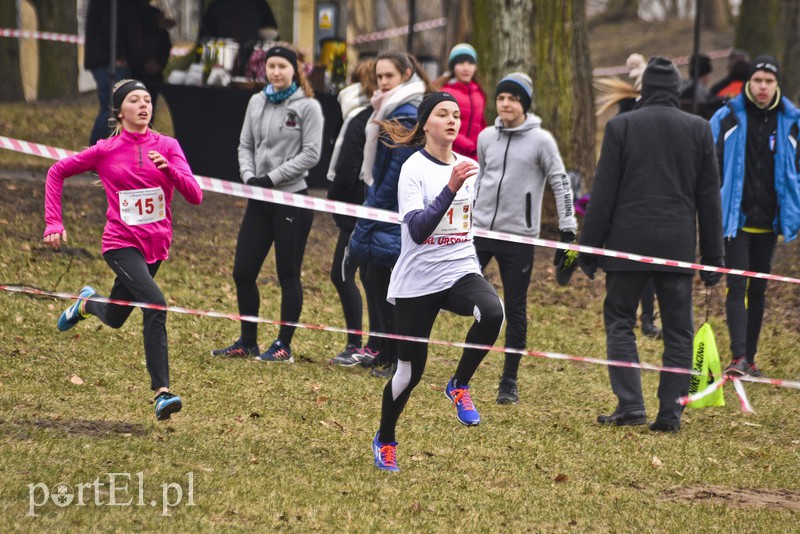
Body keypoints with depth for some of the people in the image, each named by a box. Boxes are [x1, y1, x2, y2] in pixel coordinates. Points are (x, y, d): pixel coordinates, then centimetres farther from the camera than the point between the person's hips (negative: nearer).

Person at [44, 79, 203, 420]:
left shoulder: (167, 147, -1)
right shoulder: (106, 151, -5)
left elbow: (194, 196, -10)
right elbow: (57, 173, 7)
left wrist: (169, 169, -28)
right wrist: (53, 223, -1)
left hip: (156, 245, 4)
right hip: (121, 244, -4)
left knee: (114, 319, 19)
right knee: (155, 305, -27)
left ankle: (86, 304, 55)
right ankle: (161, 393, -26)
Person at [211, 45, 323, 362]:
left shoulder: (308, 106, -6)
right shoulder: (257, 102, 10)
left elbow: (311, 154, -10)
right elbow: (246, 144, 13)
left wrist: (272, 178, -15)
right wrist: (249, 175, -5)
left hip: (292, 198, -6)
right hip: (260, 200, 6)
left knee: (288, 275, 0)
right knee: (243, 272, 5)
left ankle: (284, 346, 8)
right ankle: (247, 342, 17)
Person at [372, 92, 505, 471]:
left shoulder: (465, 166, 8)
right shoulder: (414, 169, -11)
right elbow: (418, 230, -24)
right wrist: (451, 188, -33)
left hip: (460, 273, 4)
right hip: (417, 281, -4)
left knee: (492, 312, -30)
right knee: (410, 371, 1)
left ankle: (459, 386, -8)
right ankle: (384, 440, 27)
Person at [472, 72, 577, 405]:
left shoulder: (541, 140, -5)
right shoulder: (486, 137, 7)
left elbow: (560, 183, -4)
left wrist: (567, 230, -9)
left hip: (518, 236, -3)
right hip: (480, 229, 3)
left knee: (515, 309, 3)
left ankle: (510, 381, 11)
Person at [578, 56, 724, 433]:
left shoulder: (621, 127, -2)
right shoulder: (699, 130, 4)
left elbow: (603, 193, -2)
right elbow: (709, 198, 7)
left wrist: (588, 246, 3)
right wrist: (713, 256, 12)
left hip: (628, 244, -2)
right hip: (678, 246, 2)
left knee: (620, 322, 8)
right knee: (678, 331, 7)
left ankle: (630, 405, -5)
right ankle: (670, 413, 2)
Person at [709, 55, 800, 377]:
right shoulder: (728, 118, -4)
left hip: (769, 220, 3)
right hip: (737, 218, -3)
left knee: (758, 290, 11)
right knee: (737, 287, -12)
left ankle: (750, 358, 18)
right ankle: (738, 357, -19)